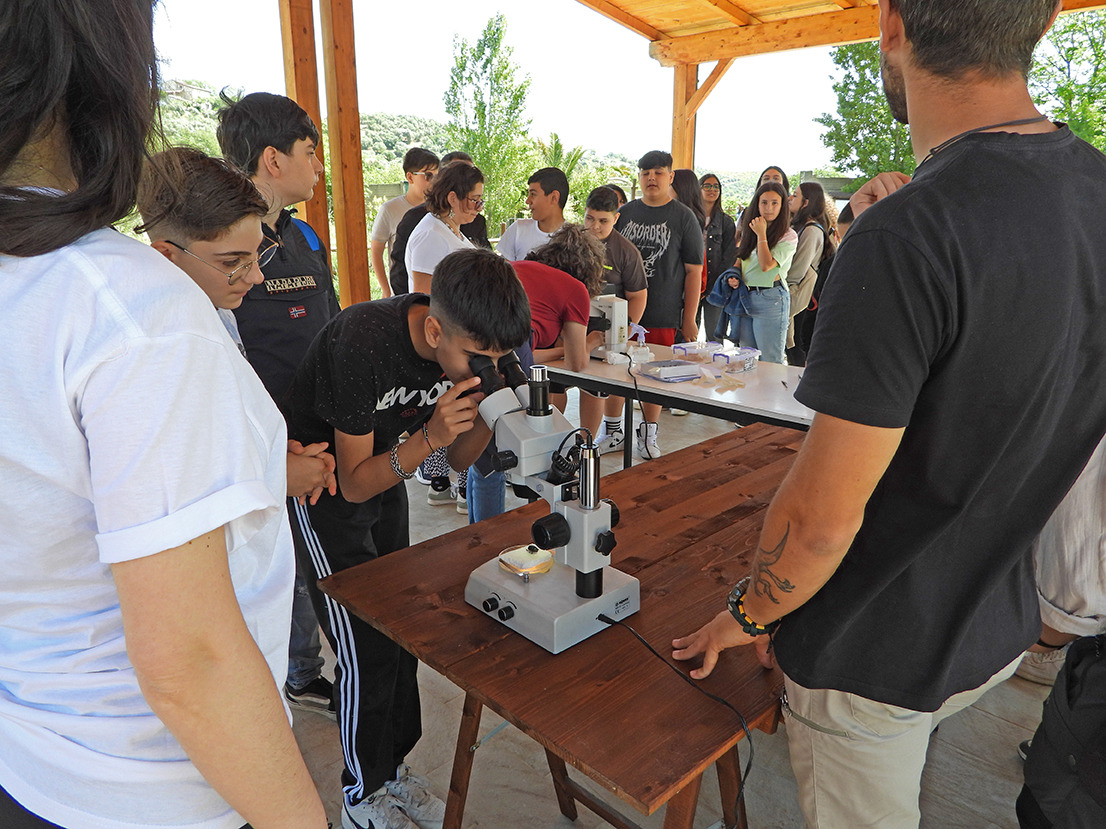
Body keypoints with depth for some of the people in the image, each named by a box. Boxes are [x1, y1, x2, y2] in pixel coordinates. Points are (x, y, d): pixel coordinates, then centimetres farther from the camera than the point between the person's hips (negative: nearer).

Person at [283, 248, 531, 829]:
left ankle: (392, 767, 31)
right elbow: (353, 483, -26)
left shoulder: (467, 342, -15)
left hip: (386, 474, 6)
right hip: (323, 481, -6)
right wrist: (429, 438, -39)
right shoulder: (363, 343, -34)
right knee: (368, 650, -4)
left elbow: (459, 460, -6)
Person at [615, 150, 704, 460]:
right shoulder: (625, 213, 11)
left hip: (661, 316, -3)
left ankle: (648, 434, 20)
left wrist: (689, 318, -6)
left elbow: (694, 271, -1)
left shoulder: (684, 218, 1)